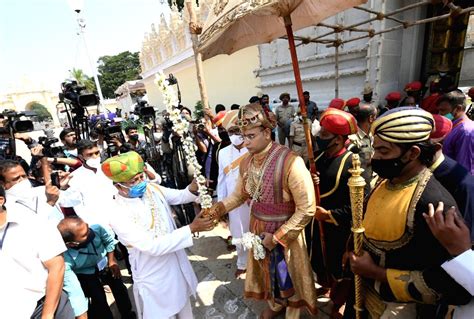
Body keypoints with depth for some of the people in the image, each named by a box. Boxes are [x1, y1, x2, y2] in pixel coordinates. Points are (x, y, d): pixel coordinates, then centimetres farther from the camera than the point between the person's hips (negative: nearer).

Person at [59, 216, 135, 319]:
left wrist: (112, 260, -5)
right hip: (85, 275, -2)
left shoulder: (95, 228, -33)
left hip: (104, 263, 3)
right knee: (99, 299, -14)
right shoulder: (65, 260, -38)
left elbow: (109, 241, -9)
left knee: (120, 288, 2)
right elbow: (74, 293, -35)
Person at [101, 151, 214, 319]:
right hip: (153, 275, -5)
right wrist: (192, 228, -34)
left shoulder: (151, 189, -10)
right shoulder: (117, 214, -26)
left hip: (176, 263, 6)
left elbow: (180, 196, -3)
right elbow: (153, 246, -31)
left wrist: (194, 187, -27)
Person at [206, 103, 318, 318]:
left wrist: (277, 236, -19)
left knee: (287, 276, 17)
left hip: (285, 231, -5)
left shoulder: (290, 162, -27)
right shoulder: (246, 162, -6)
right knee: (266, 270, 26)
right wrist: (219, 208, -8)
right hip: (257, 228, 6)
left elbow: (307, 209, -22)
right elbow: (239, 194, 9)